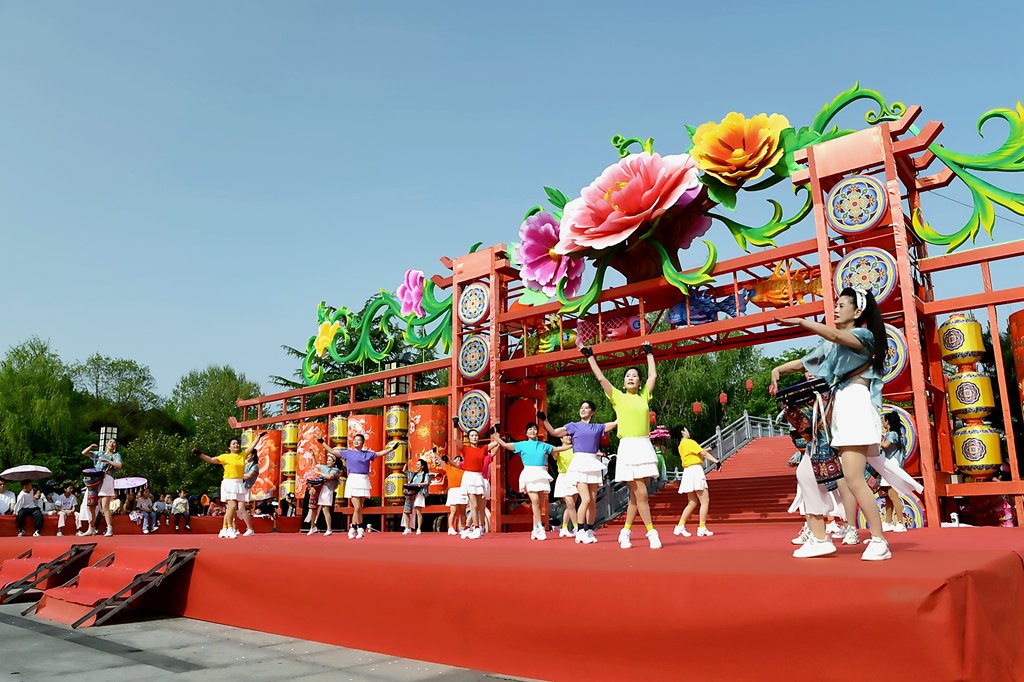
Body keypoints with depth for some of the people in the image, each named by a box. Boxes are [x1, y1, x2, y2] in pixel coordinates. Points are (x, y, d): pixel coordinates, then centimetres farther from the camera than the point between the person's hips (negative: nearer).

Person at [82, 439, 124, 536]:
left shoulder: (116, 455, 13)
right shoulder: (99, 454, 25)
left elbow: (119, 465, -4)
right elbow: (84, 453, 25)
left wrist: (107, 460, -9)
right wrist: (91, 446, 12)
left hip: (106, 480, -4)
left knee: (105, 507, -12)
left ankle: (110, 529, -12)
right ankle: (91, 529, 11)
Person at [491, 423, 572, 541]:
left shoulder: (543, 445, 16)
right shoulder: (522, 445, 9)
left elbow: (557, 449, 25)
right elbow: (506, 445, 5)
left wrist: (572, 445, 24)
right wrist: (497, 439, -8)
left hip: (541, 474, 3)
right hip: (529, 474, -3)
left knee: (540, 503, 0)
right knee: (535, 500, -19)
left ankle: (535, 531, 7)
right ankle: (540, 528, -16)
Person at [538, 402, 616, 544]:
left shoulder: (598, 427, 16)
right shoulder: (574, 426, 10)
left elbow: (616, 422, 13)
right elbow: (553, 432, 5)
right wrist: (544, 419, -5)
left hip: (593, 465, 3)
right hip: (579, 464, -3)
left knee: (593, 501, 3)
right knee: (586, 499, -14)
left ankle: (589, 531, 13)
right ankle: (580, 531, -5)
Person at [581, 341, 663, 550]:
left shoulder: (644, 396, 13)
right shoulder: (617, 396, 6)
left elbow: (653, 376, 16)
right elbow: (601, 378, 4)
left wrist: (649, 354, 25)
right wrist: (590, 356, 6)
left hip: (645, 446, 3)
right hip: (627, 447, -3)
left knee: (635, 494, 4)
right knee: (640, 493, -8)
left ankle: (626, 531, 16)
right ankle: (651, 532, 0)